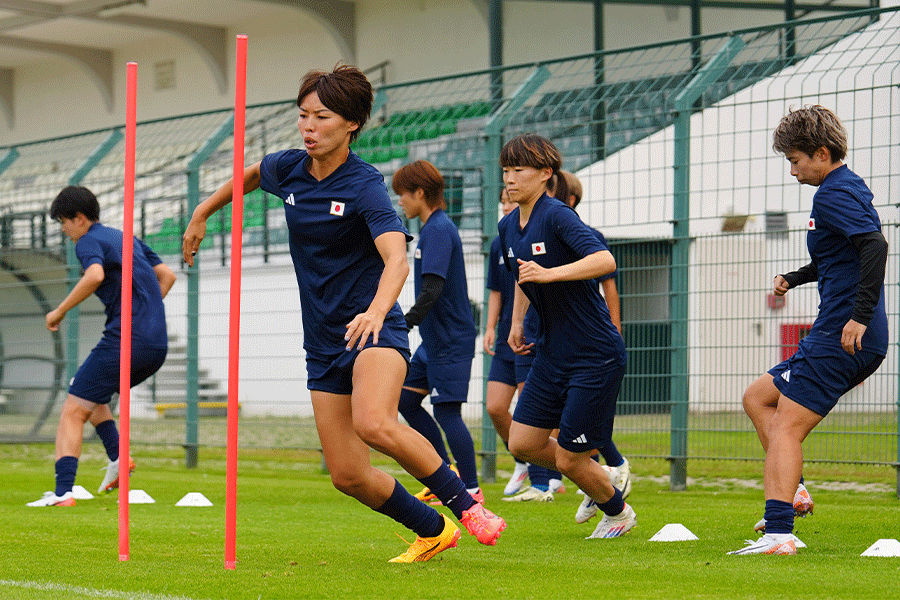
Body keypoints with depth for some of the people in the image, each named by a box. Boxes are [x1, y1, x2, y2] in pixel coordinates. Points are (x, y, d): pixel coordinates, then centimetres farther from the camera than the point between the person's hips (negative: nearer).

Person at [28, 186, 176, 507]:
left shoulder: (89, 241, -1)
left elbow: (95, 275, -23)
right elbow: (167, 275, 23)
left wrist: (59, 311, -14)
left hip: (124, 342, -8)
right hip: (158, 345, 8)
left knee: (72, 412, -6)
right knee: (91, 394, 29)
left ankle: (63, 493, -18)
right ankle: (117, 456, 12)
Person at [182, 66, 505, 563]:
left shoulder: (365, 186, -16)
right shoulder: (288, 168, 2)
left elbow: (397, 261, -31)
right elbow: (250, 173, 28)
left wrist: (375, 312, -49)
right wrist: (202, 214, 34)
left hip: (374, 330, -6)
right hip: (323, 344, 6)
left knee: (374, 425, -35)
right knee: (348, 475, 0)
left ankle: (463, 501, -17)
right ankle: (433, 532, 21)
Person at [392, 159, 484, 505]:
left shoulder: (437, 230, -17)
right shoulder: (436, 227, 14)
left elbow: (432, 290, -27)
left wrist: (404, 325, -29)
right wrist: (407, 325, 23)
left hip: (449, 340, -10)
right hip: (434, 338, 10)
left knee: (447, 412, -7)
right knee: (406, 399, 12)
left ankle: (471, 489, -2)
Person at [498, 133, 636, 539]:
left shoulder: (557, 216, -18)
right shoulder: (508, 227, 7)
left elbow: (605, 261, -33)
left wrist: (549, 273, -38)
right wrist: (517, 322, 18)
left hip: (596, 355, -8)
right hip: (552, 352, 8)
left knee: (568, 458, -2)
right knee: (522, 443, 4)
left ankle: (619, 512, 27)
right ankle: (598, 478, 30)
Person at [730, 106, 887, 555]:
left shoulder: (833, 194, -12)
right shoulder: (851, 187, 20)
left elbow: (875, 245, -28)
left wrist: (861, 315, -31)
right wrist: (794, 279, 35)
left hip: (841, 338, -10)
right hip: (858, 345, 10)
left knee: (786, 429, -13)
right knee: (757, 397, 17)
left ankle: (778, 533, -21)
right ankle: (792, 490, 6)